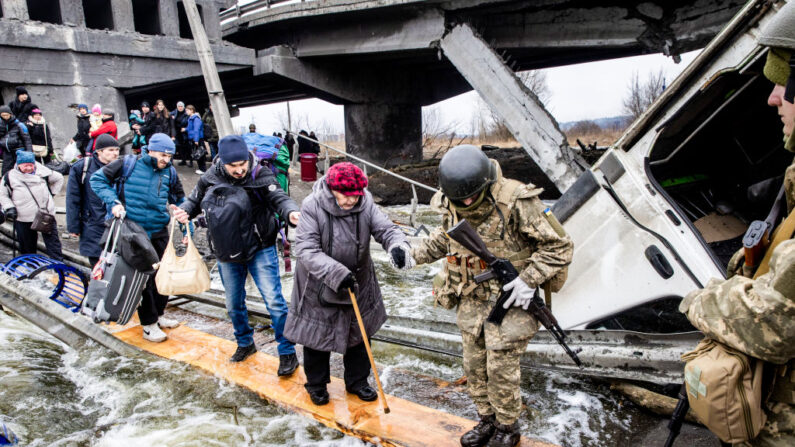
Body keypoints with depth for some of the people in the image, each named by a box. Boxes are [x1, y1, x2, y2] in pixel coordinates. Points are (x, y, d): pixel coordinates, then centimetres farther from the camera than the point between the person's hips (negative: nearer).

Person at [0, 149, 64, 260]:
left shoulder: (43, 172, 0)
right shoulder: (10, 176, -1)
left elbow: (59, 179, 16)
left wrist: (52, 192, 9)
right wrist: (9, 207, -5)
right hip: (23, 218, 0)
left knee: (52, 239, 1)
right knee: (27, 245, 9)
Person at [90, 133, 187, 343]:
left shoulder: (170, 173, 5)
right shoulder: (128, 164, -6)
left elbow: (179, 201, 15)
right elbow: (97, 179, 1)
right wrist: (113, 202, -13)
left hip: (160, 233, 4)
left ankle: (158, 315, 31)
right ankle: (149, 325, 11)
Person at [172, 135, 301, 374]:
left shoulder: (260, 175, -15)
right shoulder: (210, 179, -4)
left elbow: (279, 198, -25)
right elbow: (194, 200, 11)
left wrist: (291, 212, -47)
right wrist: (184, 211, -11)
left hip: (260, 250, -4)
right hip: (227, 255, 5)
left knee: (274, 301, -7)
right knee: (234, 304, 19)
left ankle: (287, 353, 8)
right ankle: (245, 343, 43)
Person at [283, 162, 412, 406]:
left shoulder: (365, 204, -13)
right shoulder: (312, 207, -23)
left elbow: (386, 228, -15)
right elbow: (307, 251, -28)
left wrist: (398, 246, -40)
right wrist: (337, 273, -40)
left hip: (358, 284, 4)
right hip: (318, 287, -3)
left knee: (358, 336, 18)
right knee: (317, 337, 13)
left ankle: (357, 381, 41)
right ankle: (316, 385, 38)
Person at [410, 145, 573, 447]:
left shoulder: (516, 203, -22)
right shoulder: (451, 207, -4)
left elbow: (559, 246, -14)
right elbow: (444, 239, 18)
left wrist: (530, 280, -22)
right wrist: (416, 255, 4)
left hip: (510, 300, -5)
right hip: (472, 300, 6)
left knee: (501, 369, 3)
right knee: (474, 365, 14)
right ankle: (487, 420, 37)